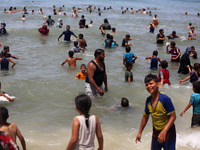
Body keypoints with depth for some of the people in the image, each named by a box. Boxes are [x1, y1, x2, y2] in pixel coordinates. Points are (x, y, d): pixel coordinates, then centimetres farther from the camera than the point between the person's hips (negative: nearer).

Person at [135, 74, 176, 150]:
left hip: (167, 132, -6)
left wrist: (164, 131, -29)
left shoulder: (165, 99, -21)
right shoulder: (148, 100, -3)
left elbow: (173, 116, -20)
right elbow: (145, 117, 11)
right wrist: (140, 133, 14)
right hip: (156, 132, 6)